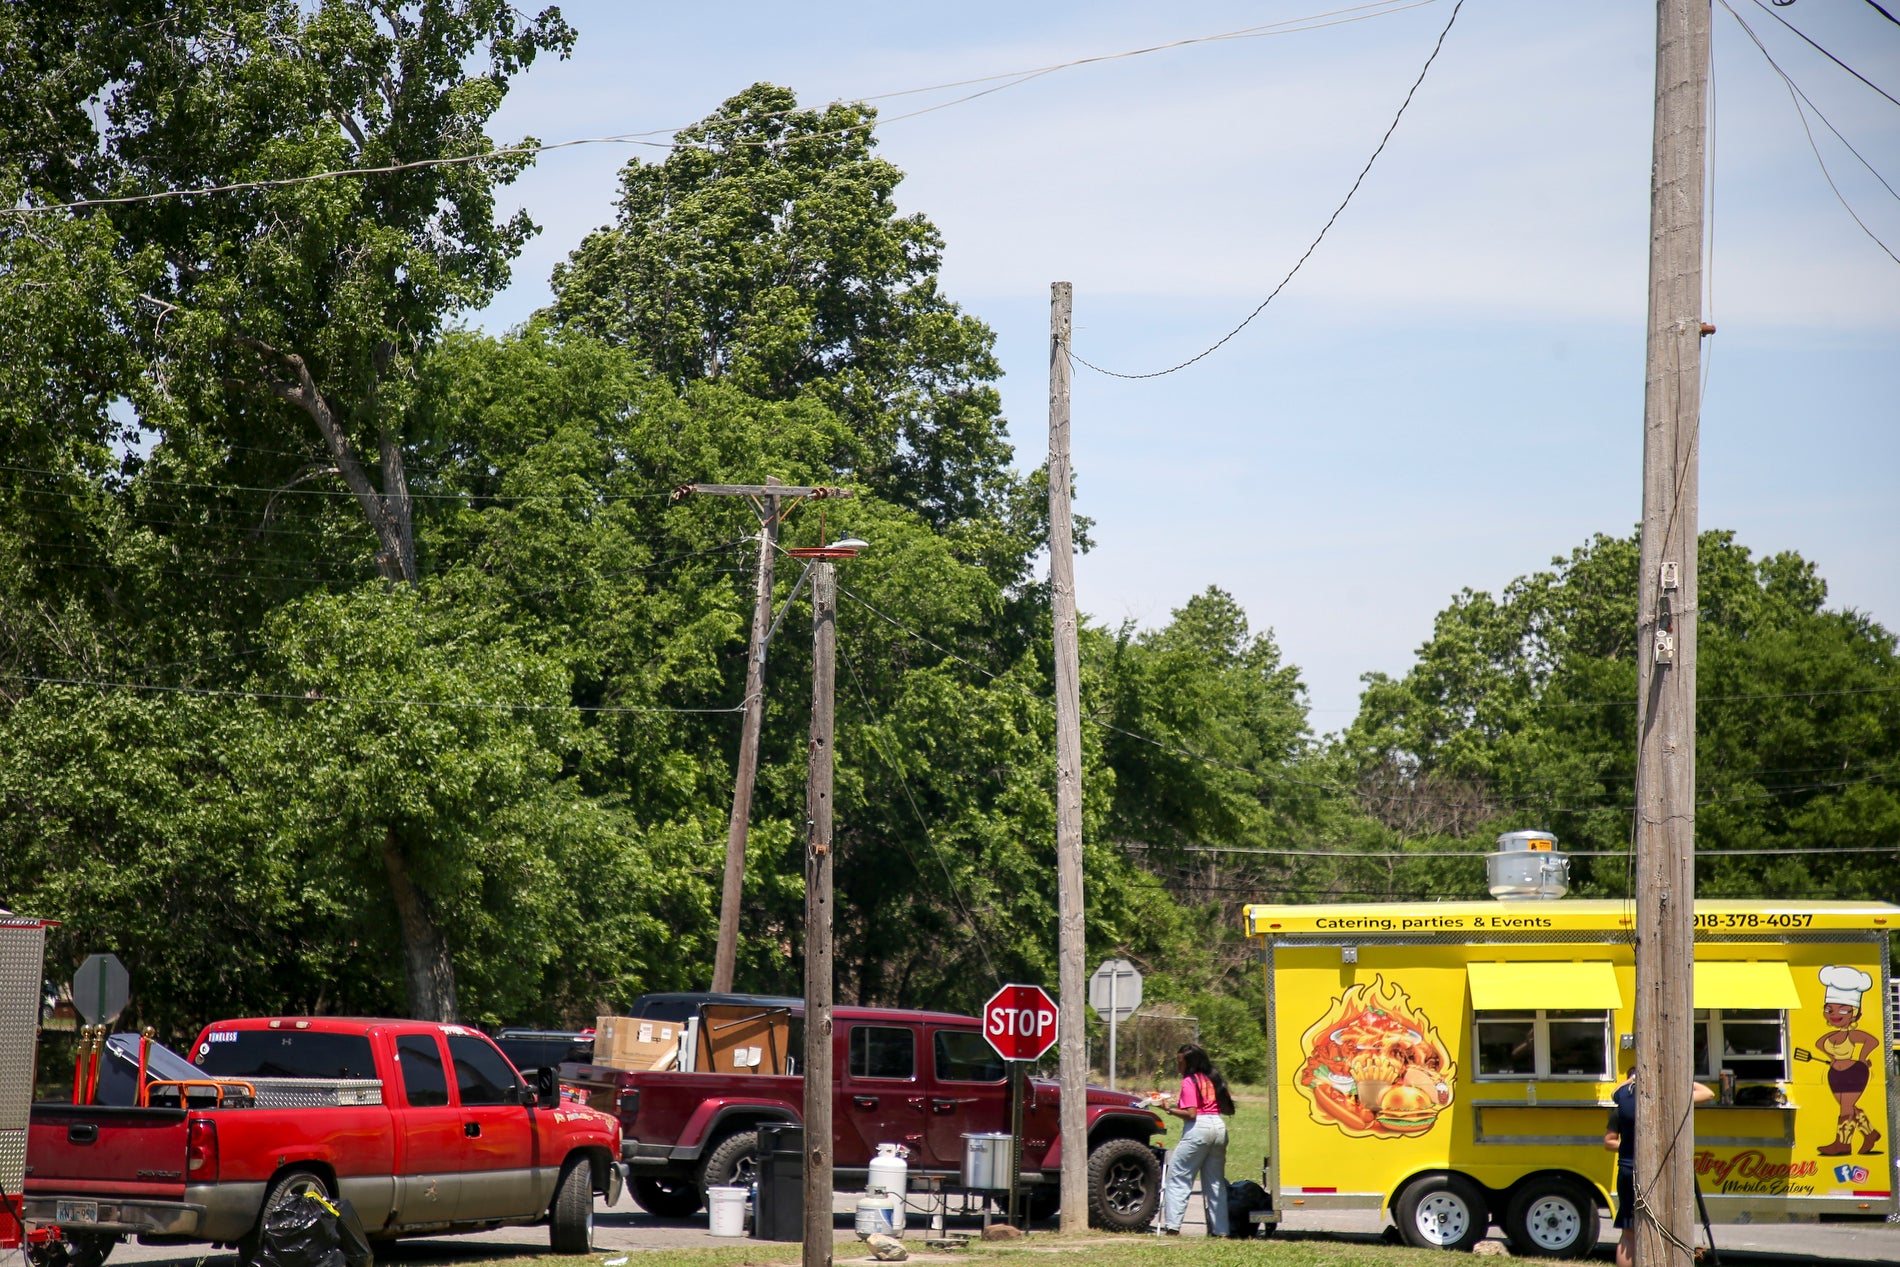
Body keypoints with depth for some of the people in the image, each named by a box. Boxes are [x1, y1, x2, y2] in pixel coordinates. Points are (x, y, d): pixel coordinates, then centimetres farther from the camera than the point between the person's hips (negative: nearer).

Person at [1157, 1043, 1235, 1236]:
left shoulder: (1189, 1082, -5)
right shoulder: (1215, 1079, 16)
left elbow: (1191, 1113, -13)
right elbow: (1228, 1110, 16)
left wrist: (1170, 1109, -2)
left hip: (1199, 1127, -7)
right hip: (1220, 1126, 7)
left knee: (1177, 1176, -3)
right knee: (1215, 1181, 11)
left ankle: (1172, 1226, -14)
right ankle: (1220, 1229, 7)